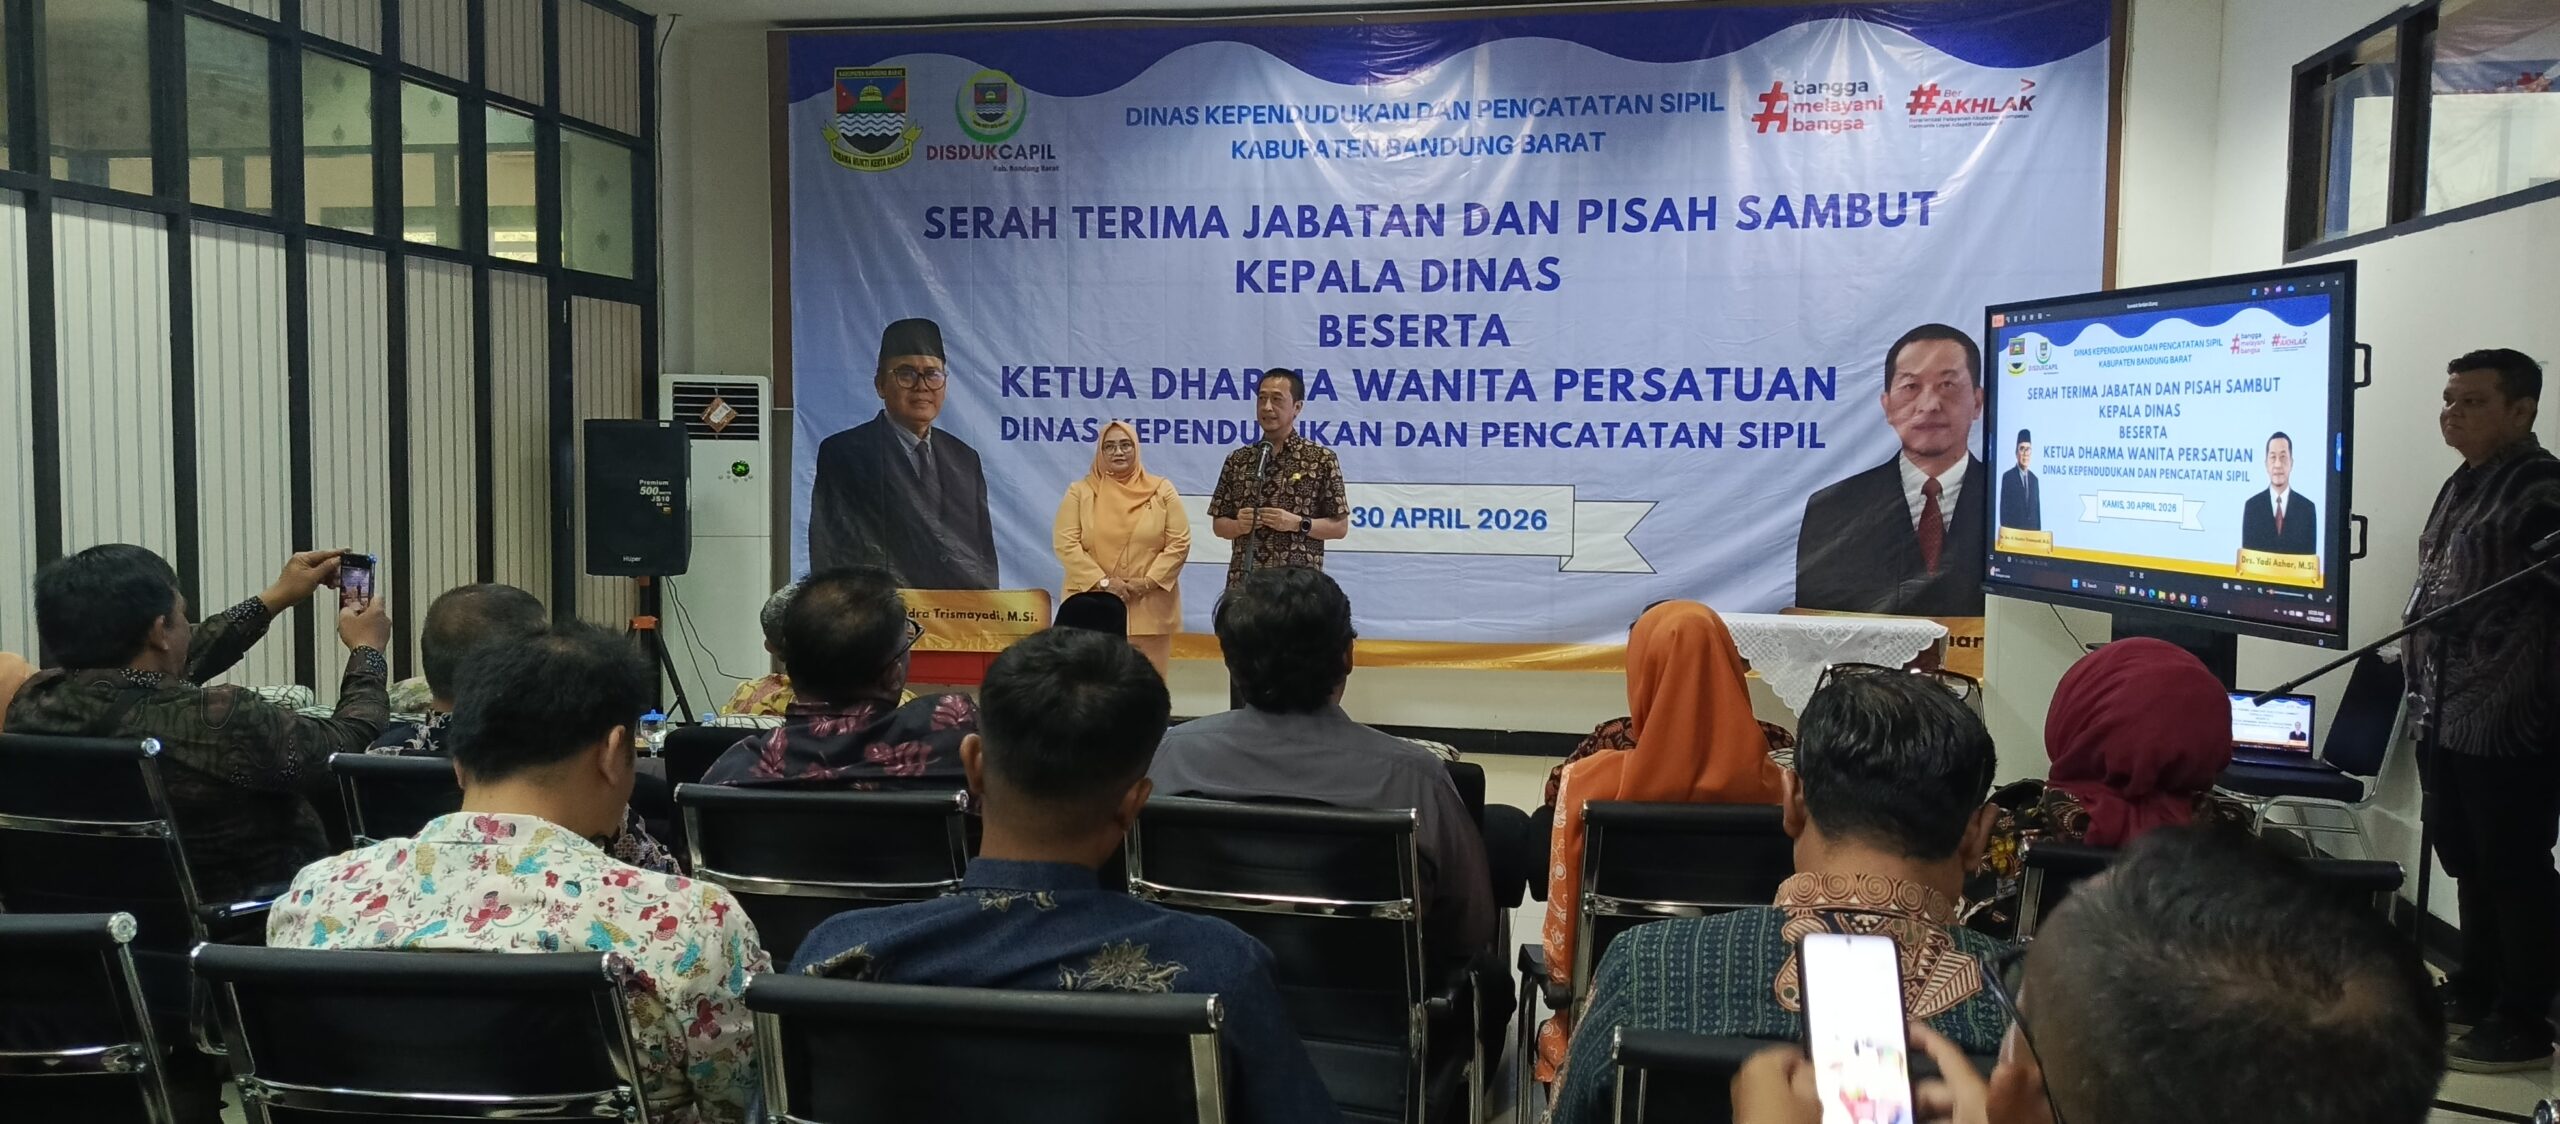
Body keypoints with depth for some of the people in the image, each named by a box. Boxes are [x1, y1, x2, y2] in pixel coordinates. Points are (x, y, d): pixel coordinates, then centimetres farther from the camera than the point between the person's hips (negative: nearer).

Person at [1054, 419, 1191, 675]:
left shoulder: (1162, 491, 6)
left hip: (1148, 608, 1)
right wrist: (1102, 582, -12)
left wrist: (1147, 582, -9)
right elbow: (1066, 543, -3)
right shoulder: (1080, 491, 5)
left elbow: (1179, 543, 1)